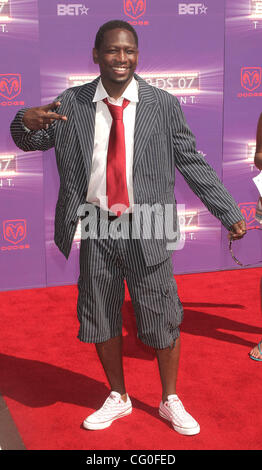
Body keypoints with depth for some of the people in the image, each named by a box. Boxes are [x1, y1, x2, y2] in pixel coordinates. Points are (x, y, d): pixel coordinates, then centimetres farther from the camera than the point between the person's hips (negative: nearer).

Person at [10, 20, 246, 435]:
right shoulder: (72, 105, 1)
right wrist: (26, 120, -19)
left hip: (146, 228, -1)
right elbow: (29, 142, 6)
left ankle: (170, 401, 32)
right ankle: (118, 398, 36)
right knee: (100, 319, 13)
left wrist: (229, 213, -1)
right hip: (96, 228, 2)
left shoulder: (163, 105, -2)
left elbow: (192, 163, 2)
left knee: (162, 318, 7)